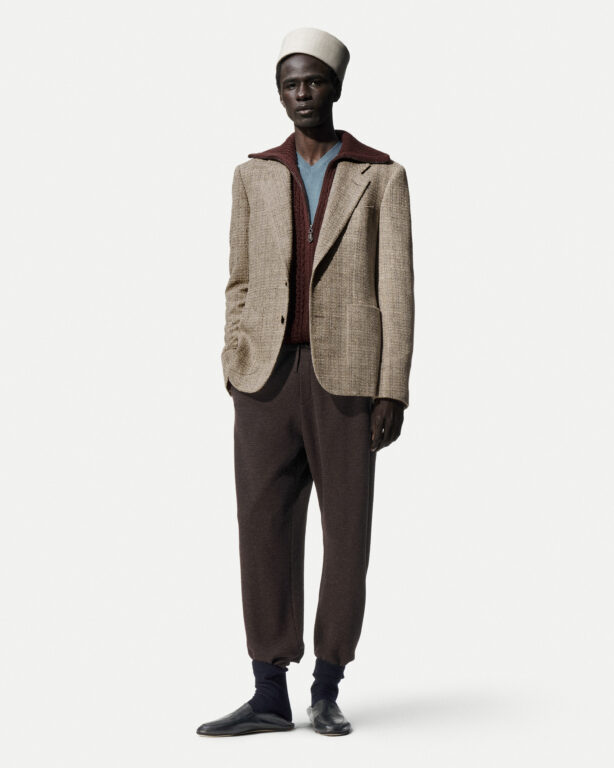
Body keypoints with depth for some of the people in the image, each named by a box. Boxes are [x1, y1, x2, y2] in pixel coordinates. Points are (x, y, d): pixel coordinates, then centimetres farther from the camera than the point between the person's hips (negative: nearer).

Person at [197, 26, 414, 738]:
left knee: (346, 531, 1)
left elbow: (395, 291, -2)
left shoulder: (382, 178, 3)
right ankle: (269, 696, 4)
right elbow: (241, 287, 11)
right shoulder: (254, 176, 11)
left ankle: (327, 690, 14)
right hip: (269, 376, 2)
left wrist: (394, 392, -9)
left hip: (346, 376, -2)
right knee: (265, 528, -2)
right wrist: (235, 382, 2)